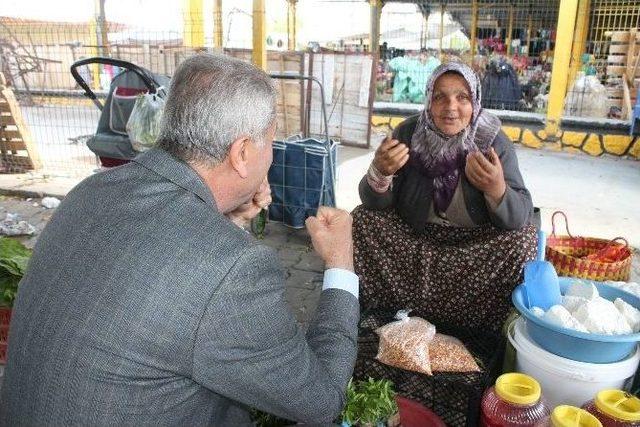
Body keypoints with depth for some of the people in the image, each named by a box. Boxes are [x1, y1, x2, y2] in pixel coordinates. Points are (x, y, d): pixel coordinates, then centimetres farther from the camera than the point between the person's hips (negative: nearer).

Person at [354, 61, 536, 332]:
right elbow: (374, 204, -13)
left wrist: (498, 191, -42)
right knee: (361, 219, -16)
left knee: (523, 240, -24)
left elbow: (522, 216, -19)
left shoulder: (495, 143, -14)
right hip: (415, 237, 1)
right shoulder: (409, 133, -12)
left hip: (475, 245, 0)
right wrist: (380, 172, -37)